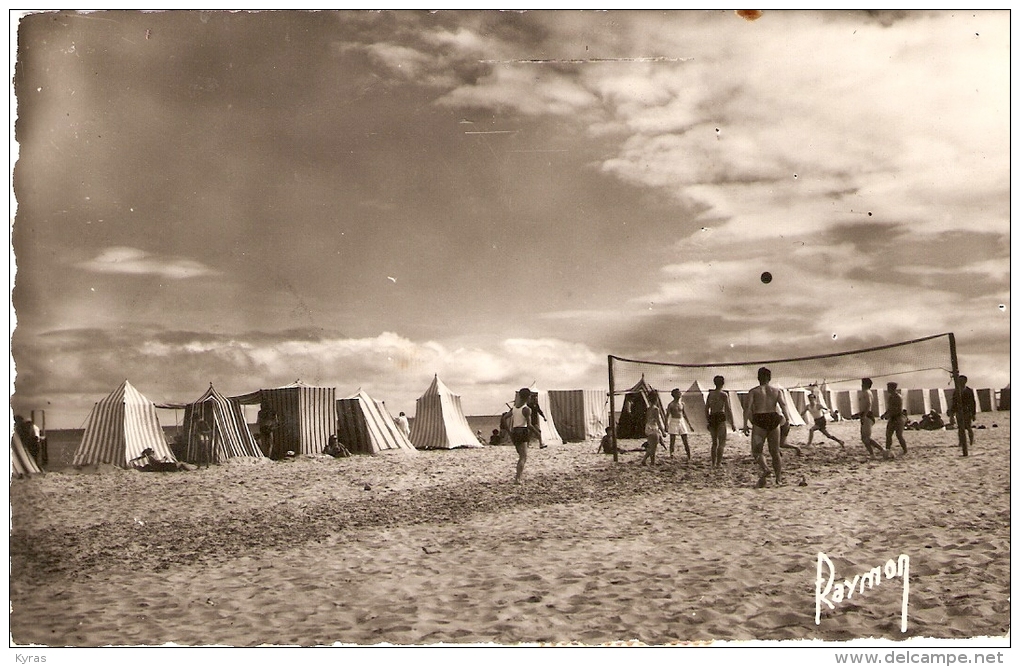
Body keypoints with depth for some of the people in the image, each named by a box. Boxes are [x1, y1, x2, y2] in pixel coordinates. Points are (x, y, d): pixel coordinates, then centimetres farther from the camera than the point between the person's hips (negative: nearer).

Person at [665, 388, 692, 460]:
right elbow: (667, 415, -10)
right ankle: (671, 455, 3)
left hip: (682, 422, 5)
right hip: (674, 422, -5)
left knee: (685, 441, 3)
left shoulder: (682, 403, 9)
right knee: (672, 441, -2)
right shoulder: (671, 404, -7)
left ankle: (689, 457, 6)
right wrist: (666, 425, -21)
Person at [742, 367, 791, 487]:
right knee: (775, 451, 13)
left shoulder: (753, 391, 5)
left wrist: (745, 424, -8)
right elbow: (783, 405, -5)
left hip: (760, 421, -3)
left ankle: (765, 469, -24)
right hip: (773, 419, 3)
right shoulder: (777, 391, 12)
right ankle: (779, 478, 11)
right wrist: (787, 419, -13)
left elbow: (748, 407, -8)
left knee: (757, 450, 2)